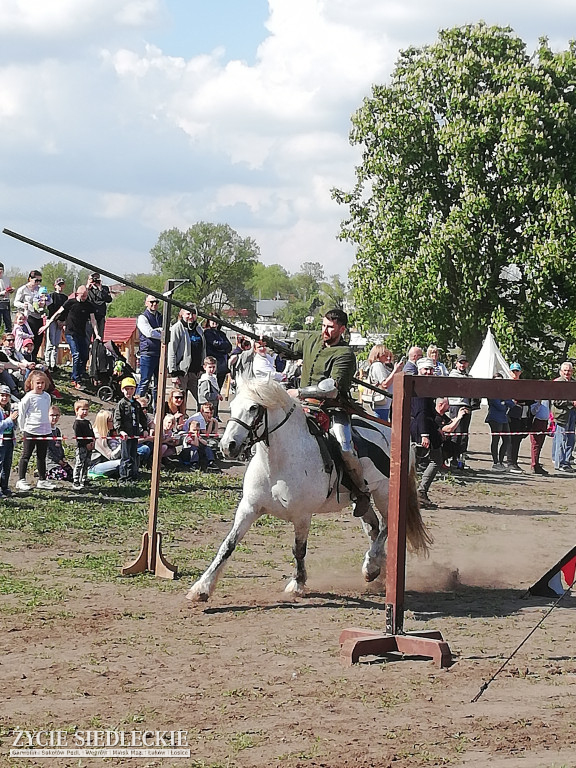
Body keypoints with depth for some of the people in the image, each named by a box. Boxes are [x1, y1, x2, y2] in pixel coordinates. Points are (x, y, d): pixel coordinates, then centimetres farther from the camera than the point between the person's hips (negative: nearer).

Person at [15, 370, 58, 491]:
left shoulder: (47, 396, 7)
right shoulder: (28, 397, -10)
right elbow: (22, 413, -6)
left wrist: (49, 429, 15)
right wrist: (23, 429, -4)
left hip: (45, 431, 6)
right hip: (30, 431, -6)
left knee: (42, 456, 12)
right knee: (26, 455, 2)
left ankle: (42, 480, 19)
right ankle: (21, 480, 7)